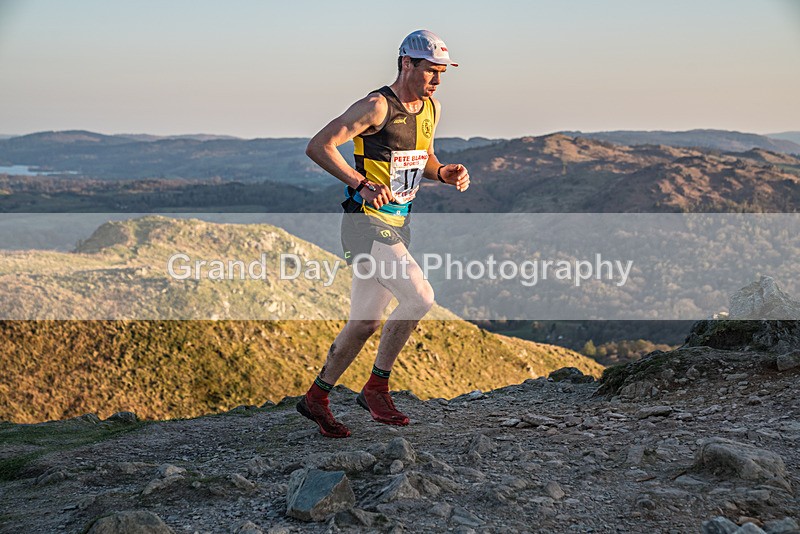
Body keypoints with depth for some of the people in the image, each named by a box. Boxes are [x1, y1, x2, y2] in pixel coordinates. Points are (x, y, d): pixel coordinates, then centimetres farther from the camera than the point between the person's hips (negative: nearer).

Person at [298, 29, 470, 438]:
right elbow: (318, 146, -18)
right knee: (419, 297, -20)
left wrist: (445, 173, 3)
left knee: (365, 323, 11)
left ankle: (316, 397, 24)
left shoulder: (431, 108, 11)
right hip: (366, 224, -8)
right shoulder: (377, 106, -14)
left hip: (398, 225, 8)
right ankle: (376, 388, -4)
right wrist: (361, 184, -27)